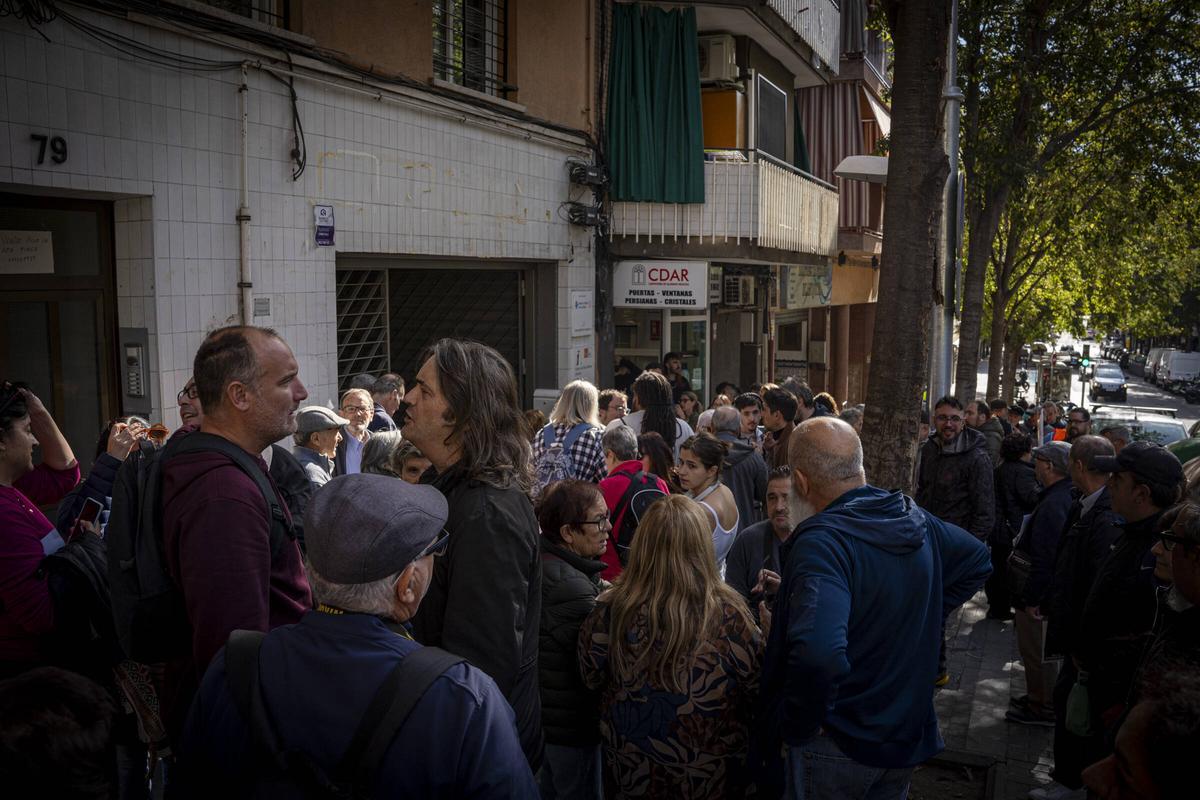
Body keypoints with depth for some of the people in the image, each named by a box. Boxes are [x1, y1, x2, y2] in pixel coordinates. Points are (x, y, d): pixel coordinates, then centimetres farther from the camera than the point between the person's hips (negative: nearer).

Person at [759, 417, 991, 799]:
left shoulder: (821, 541, -29)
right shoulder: (916, 520, -4)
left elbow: (818, 655, -45)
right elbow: (978, 559, 17)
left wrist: (799, 725, -27)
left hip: (839, 745, -7)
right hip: (910, 733, 7)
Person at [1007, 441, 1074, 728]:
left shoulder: (1053, 505, -27)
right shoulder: (1068, 496, 6)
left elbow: (1045, 560, -27)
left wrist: (1032, 598, -22)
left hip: (1040, 596, -10)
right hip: (1049, 593, 10)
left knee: (1037, 652, 5)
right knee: (1039, 651, 22)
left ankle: (1043, 708, 17)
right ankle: (1040, 699, 35)